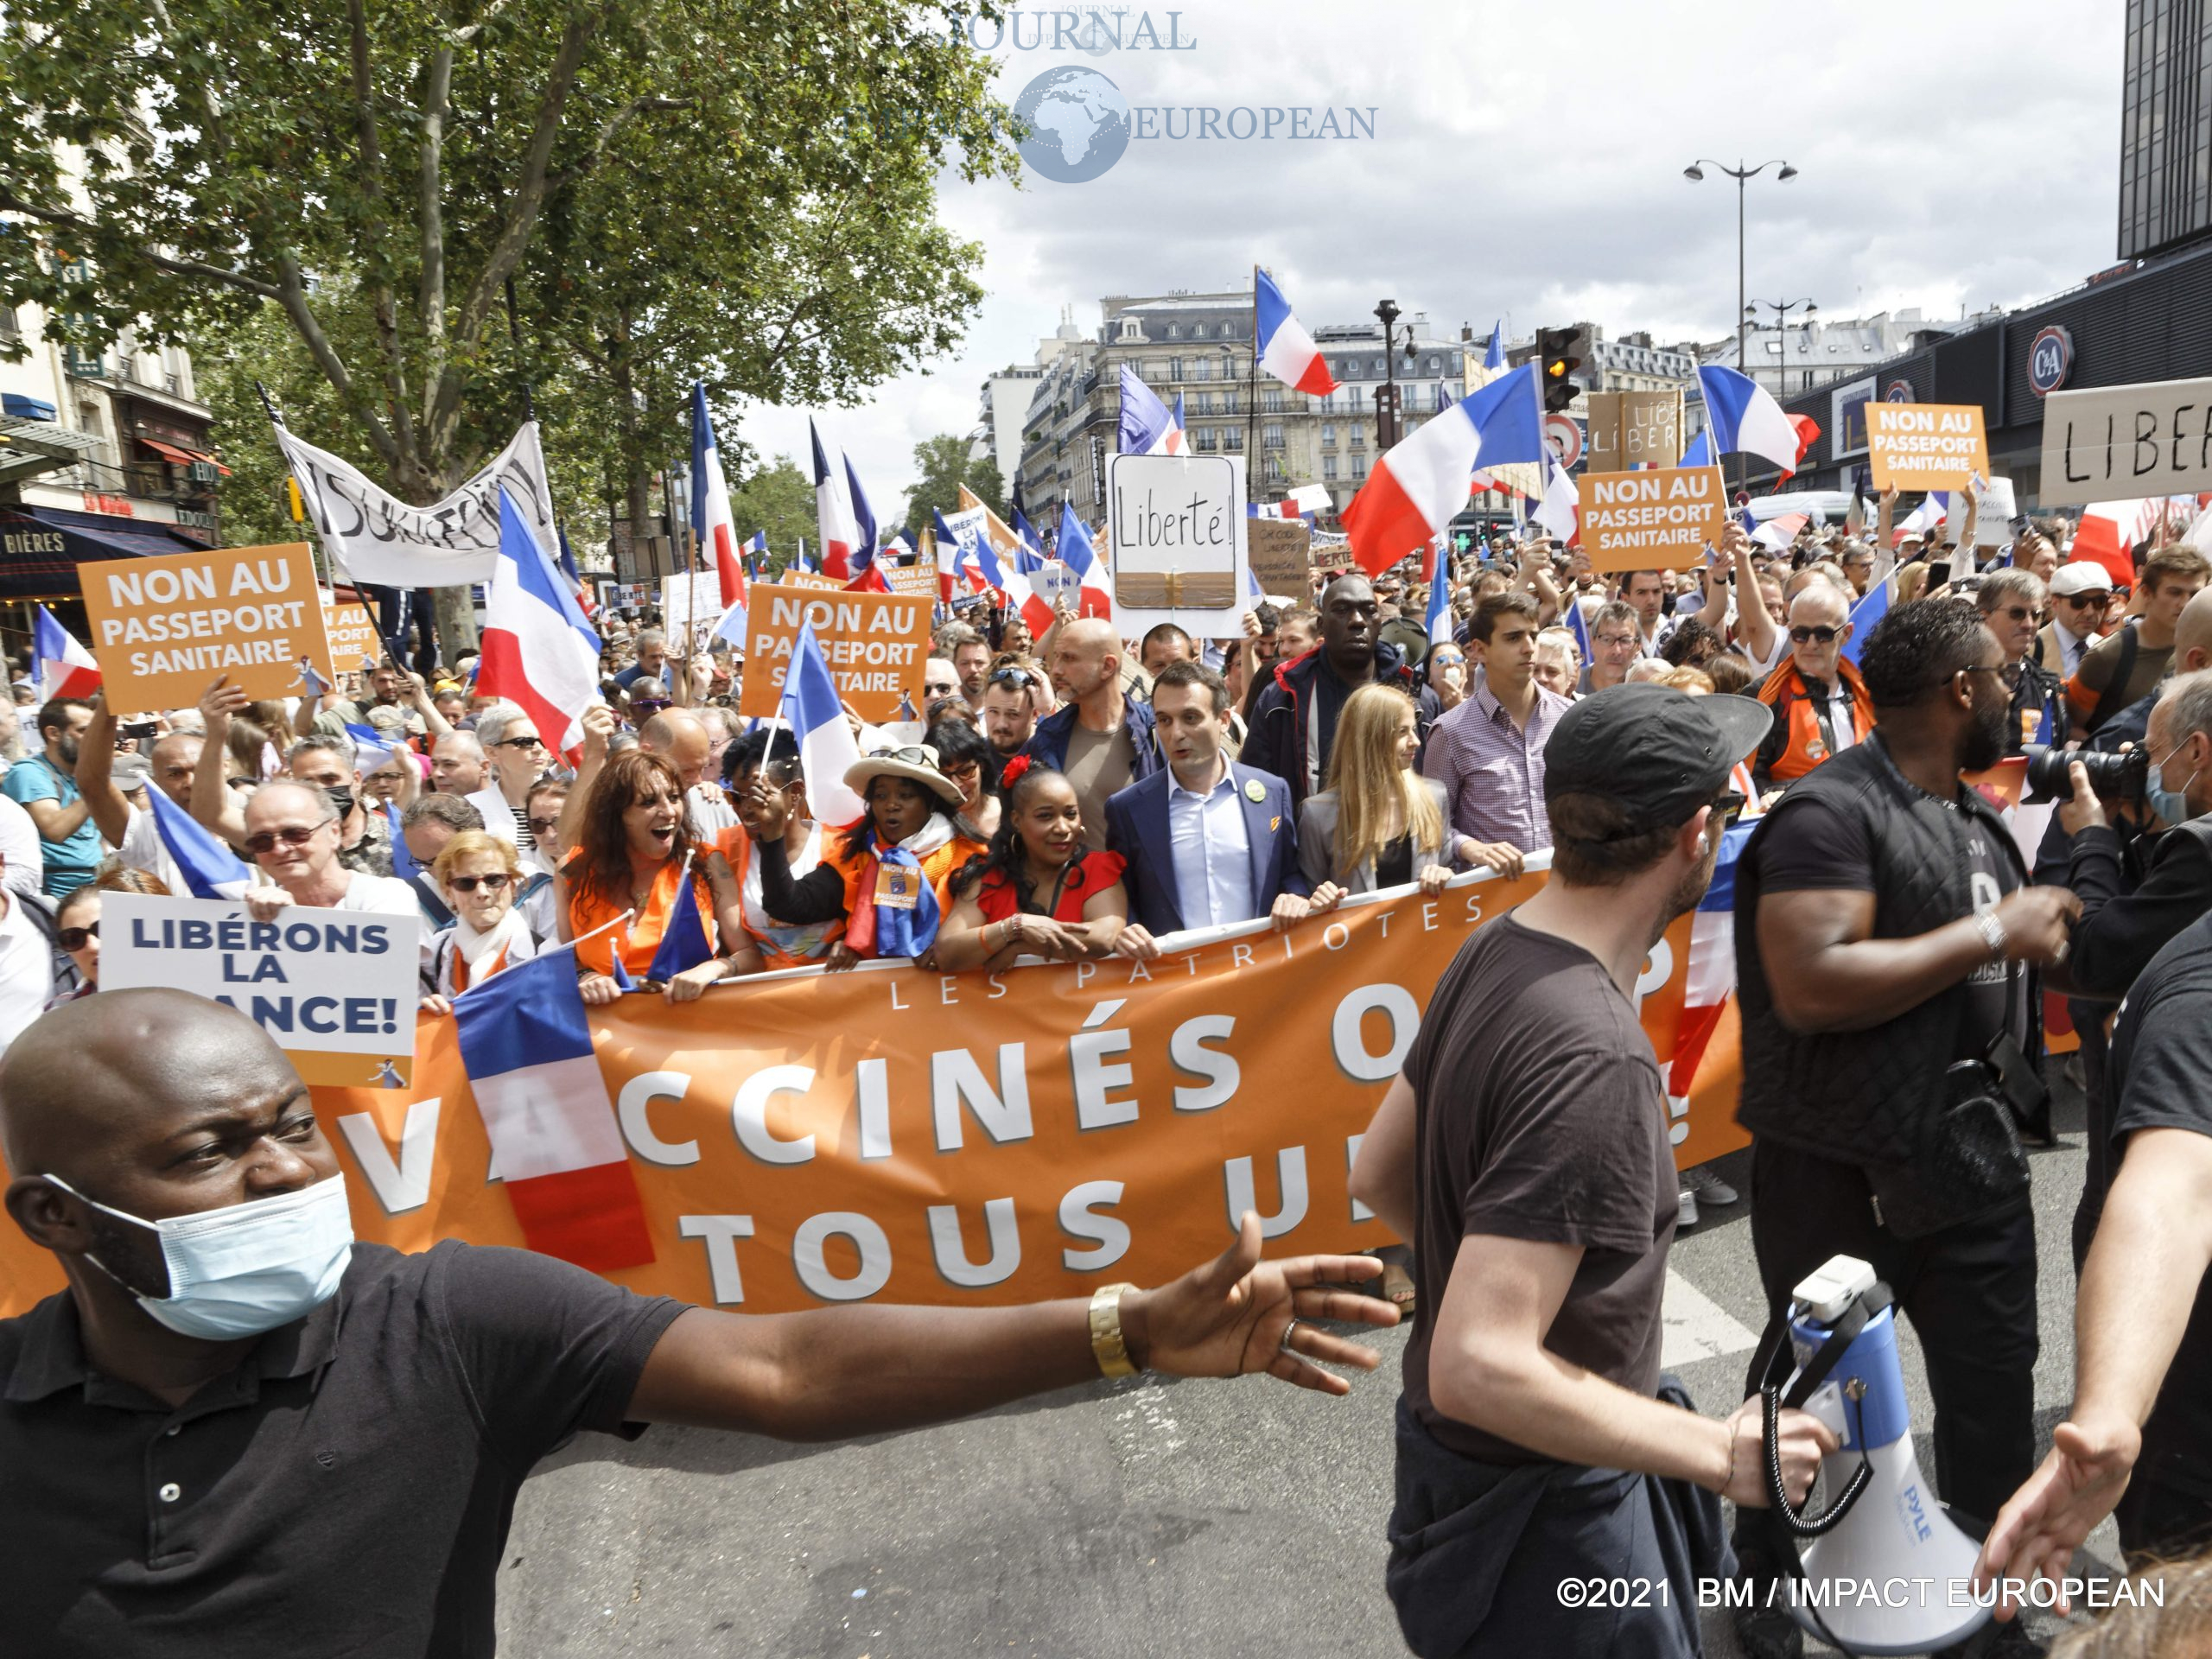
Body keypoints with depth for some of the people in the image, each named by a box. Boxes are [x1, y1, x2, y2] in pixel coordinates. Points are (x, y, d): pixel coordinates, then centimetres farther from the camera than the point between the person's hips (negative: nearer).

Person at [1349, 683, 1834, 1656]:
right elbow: (1479, 1367, -34)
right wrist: (1722, 1455, -24)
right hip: (1546, 1511, -8)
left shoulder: (1495, 950, -4)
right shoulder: (1594, 1055, -32)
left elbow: (1377, 1175, 6)